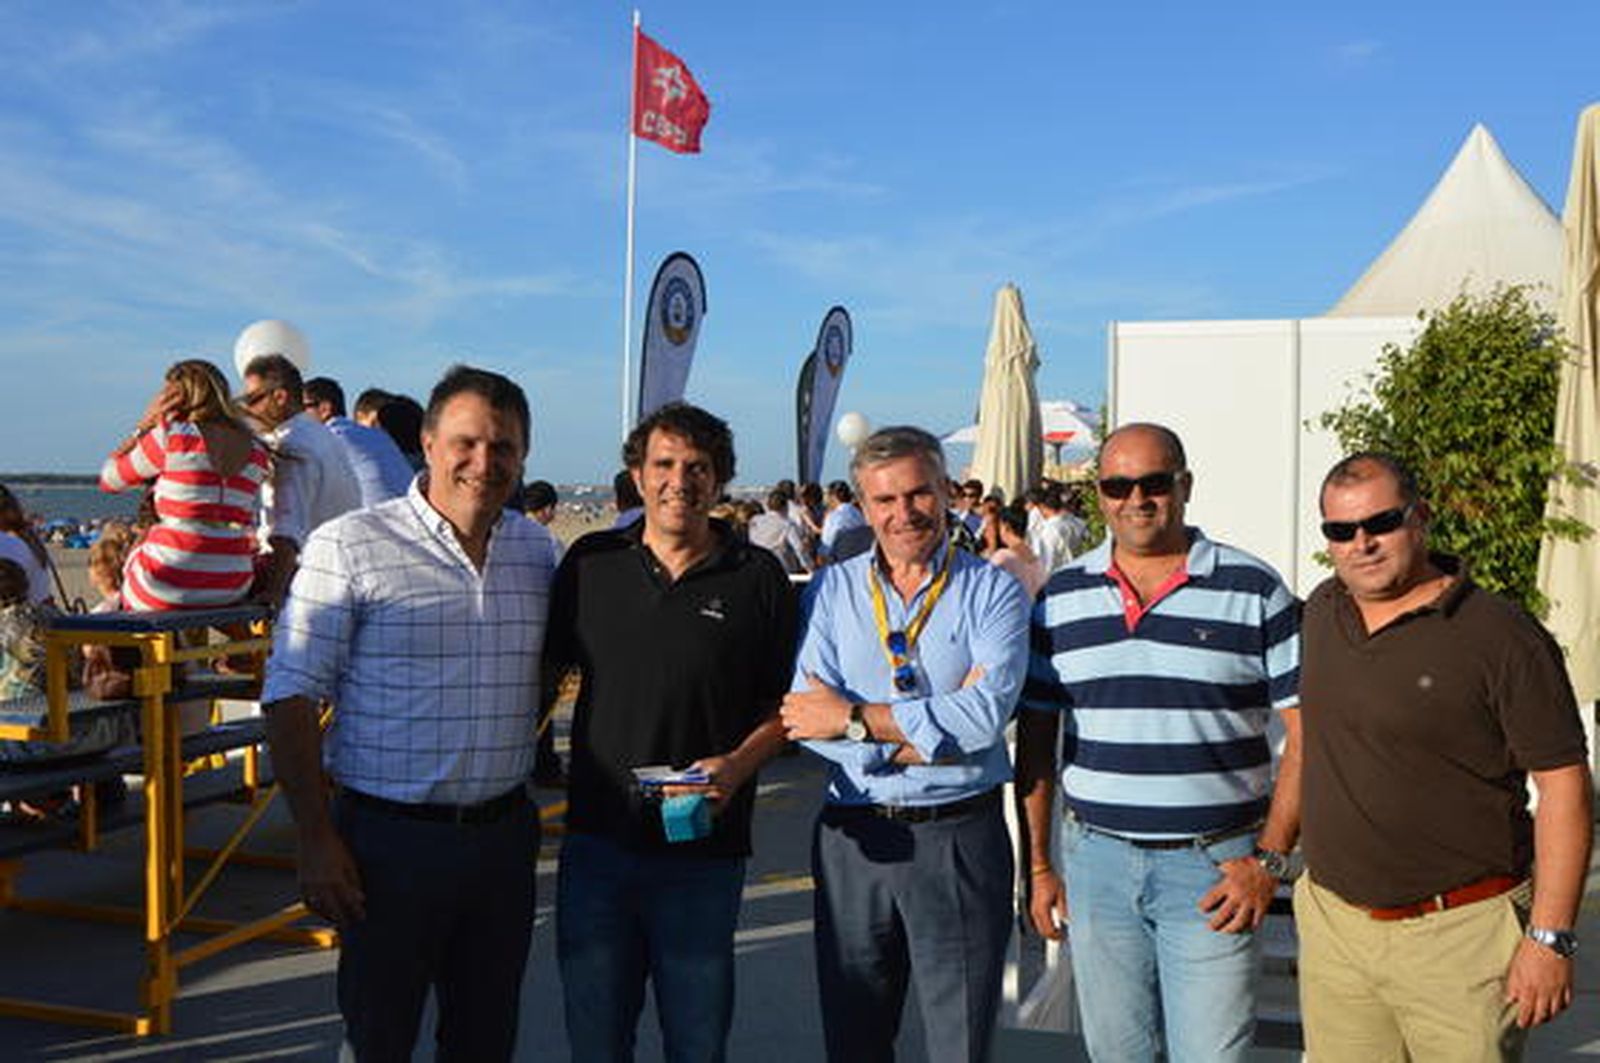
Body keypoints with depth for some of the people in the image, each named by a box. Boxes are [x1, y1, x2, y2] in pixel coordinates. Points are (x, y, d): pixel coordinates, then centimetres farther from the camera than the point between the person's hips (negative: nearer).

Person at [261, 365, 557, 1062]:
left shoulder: (536, 550, 7)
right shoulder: (348, 547, -9)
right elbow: (290, 698, -10)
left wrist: (516, 813, 12)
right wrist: (316, 841, -12)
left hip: (503, 837, 5)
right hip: (390, 839, -4)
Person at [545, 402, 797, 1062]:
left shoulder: (758, 578, -1)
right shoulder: (591, 563, 4)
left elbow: (787, 704, 3)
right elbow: (542, 669, 13)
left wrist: (738, 764, -13)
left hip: (705, 852, -1)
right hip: (598, 840, 2)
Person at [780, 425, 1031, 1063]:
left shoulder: (992, 591, 0)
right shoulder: (831, 591, 6)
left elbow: (986, 712, -16)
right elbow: (804, 719, -7)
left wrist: (854, 718, -12)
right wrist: (935, 731, -14)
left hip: (960, 839, -2)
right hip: (854, 838, 2)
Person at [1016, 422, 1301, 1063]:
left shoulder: (1254, 592, -2)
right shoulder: (1060, 599, 6)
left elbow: (1306, 733, -2)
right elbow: (1035, 740, 10)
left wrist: (1269, 859, -9)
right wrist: (1036, 866, 7)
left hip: (1213, 866, -2)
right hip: (1095, 859, 3)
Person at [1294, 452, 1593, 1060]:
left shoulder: (1502, 637, -11)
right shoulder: (1322, 611, 7)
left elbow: (1564, 787, -11)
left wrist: (1550, 939, -14)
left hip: (1460, 935, -5)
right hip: (1332, 921, 5)